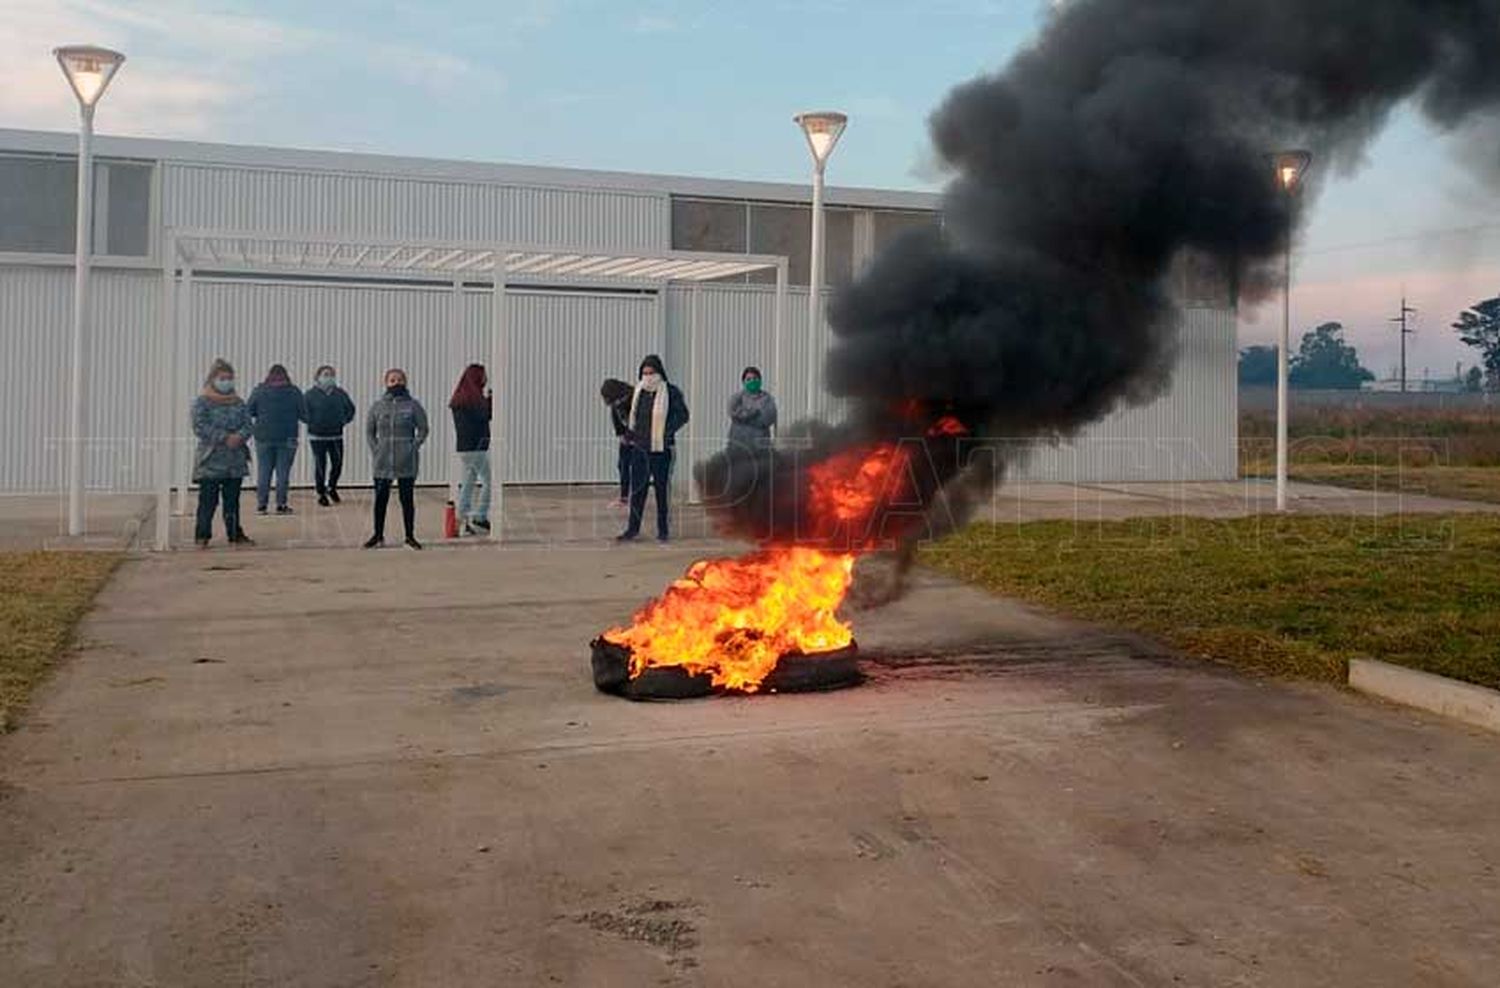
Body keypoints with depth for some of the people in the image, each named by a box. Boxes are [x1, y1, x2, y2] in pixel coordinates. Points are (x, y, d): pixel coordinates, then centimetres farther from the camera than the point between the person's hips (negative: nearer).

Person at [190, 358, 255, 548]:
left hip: (235, 461, 4)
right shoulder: (202, 402, -1)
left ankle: (235, 534, 16)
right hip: (210, 460, -4)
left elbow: (247, 425, 6)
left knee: (232, 500, 10)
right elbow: (200, 427, -12)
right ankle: (202, 535, 5)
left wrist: (239, 436, -17)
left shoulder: (238, 403, 13)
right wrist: (225, 437, -20)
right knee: (208, 500, -1)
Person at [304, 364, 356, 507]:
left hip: (336, 436, 3)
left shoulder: (340, 393, 6)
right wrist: (313, 423, -8)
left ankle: (331, 487, 26)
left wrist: (344, 420, 7)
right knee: (320, 466, 2)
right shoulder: (311, 394, -4)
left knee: (337, 464, 0)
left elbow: (350, 409, 18)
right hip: (317, 436, -3)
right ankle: (321, 494, 13)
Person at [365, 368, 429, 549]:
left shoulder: (413, 405, 1)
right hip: (382, 462, 2)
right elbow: (369, 431, 12)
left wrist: (413, 448, -7)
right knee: (380, 499, 7)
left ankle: (410, 536, 11)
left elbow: (423, 429, 3)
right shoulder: (377, 405, 6)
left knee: (407, 499, 3)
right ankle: (378, 535, 18)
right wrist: (375, 449, 0)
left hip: (406, 463, -2)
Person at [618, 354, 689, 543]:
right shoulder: (637, 391, 10)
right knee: (637, 488, 6)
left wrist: (668, 431, -17)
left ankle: (662, 530, 12)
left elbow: (682, 415, -7)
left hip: (660, 449, -4)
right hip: (639, 447, 4)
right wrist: (629, 430, 9)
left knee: (662, 488, 3)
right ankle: (633, 528, 14)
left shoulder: (671, 392, -6)